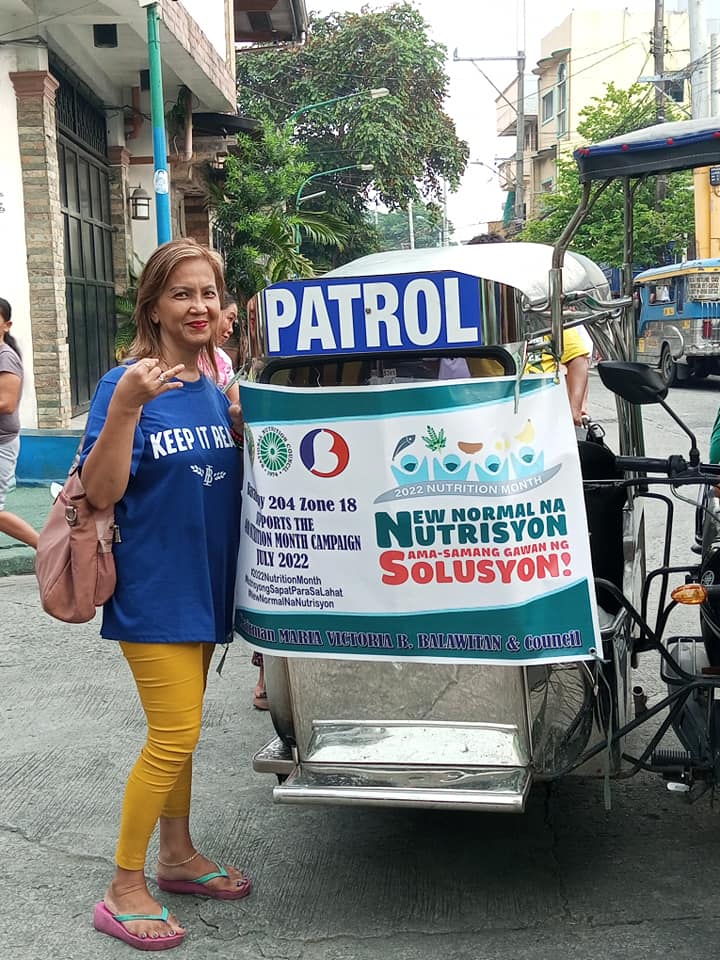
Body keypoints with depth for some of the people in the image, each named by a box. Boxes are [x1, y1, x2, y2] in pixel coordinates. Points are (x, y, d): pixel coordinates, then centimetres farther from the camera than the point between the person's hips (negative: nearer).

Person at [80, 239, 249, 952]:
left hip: (205, 586, 7)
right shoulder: (126, 385, -13)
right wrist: (125, 408, -31)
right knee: (175, 734, -6)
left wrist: (249, 423, -2)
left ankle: (178, 854, 33)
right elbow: (100, 493, -18)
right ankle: (123, 889, 9)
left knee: (180, 729, 18)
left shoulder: (217, 387, 7)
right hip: (152, 591, -7)